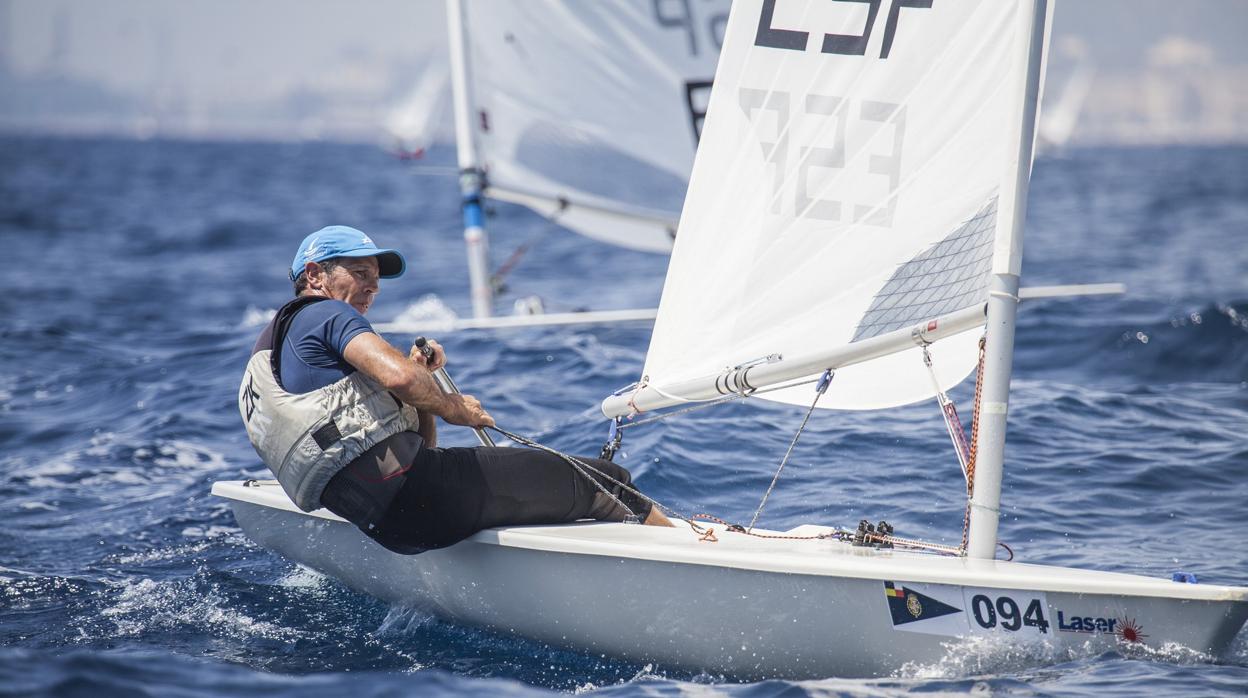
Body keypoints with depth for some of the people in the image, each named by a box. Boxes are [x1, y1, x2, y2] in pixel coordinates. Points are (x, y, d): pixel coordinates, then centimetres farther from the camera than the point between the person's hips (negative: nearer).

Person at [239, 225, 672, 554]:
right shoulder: (324, 314, 1)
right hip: (409, 487, -10)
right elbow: (396, 375, -21)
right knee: (600, 482, -4)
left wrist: (421, 376, 11)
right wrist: (453, 408, -2)